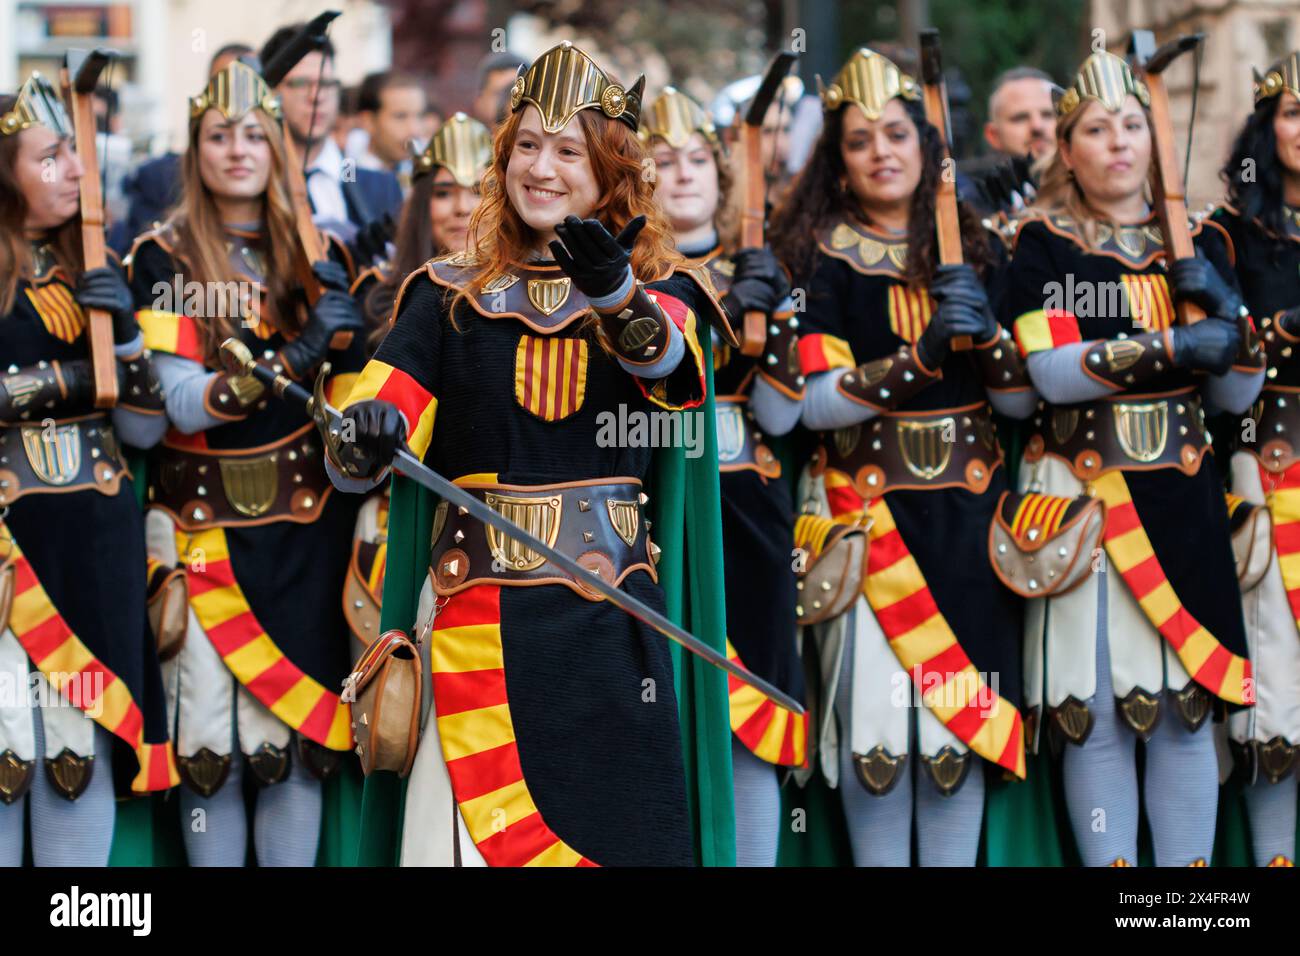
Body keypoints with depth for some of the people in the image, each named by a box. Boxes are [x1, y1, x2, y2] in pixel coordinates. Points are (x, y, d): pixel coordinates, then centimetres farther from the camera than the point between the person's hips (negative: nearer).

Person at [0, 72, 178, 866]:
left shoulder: (92, 274, 11)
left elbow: (145, 428, 8)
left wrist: (124, 332, -7)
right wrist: (75, 376, -11)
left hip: (99, 541, 5)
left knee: (86, 743, 6)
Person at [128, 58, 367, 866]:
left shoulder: (318, 254, 8)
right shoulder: (162, 259, -1)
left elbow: (351, 400, 13)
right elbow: (177, 402, -13)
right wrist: (292, 357, -25)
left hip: (304, 526, 2)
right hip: (205, 526, -2)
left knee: (295, 737, 0)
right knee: (210, 744, -2)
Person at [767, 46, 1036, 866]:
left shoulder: (972, 251, 9)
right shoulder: (819, 258, -1)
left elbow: (1023, 399, 5)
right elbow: (814, 401, -12)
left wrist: (986, 332, -15)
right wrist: (923, 353, -24)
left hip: (969, 511, 3)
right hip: (872, 509, -3)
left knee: (966, 705, 3)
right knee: (880, 711, -5)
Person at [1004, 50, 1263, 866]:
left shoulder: (1198, 242, 10)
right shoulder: (1041, 247, 1)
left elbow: (1237, 396, 8)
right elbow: (1050, 371, -14)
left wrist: (1229, 314, -10)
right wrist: (1172, 348, -21)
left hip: (1182, 498, 3)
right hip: (1082, 493, -3)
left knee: (1186, 705, 2)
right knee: (1093, 710, -3)